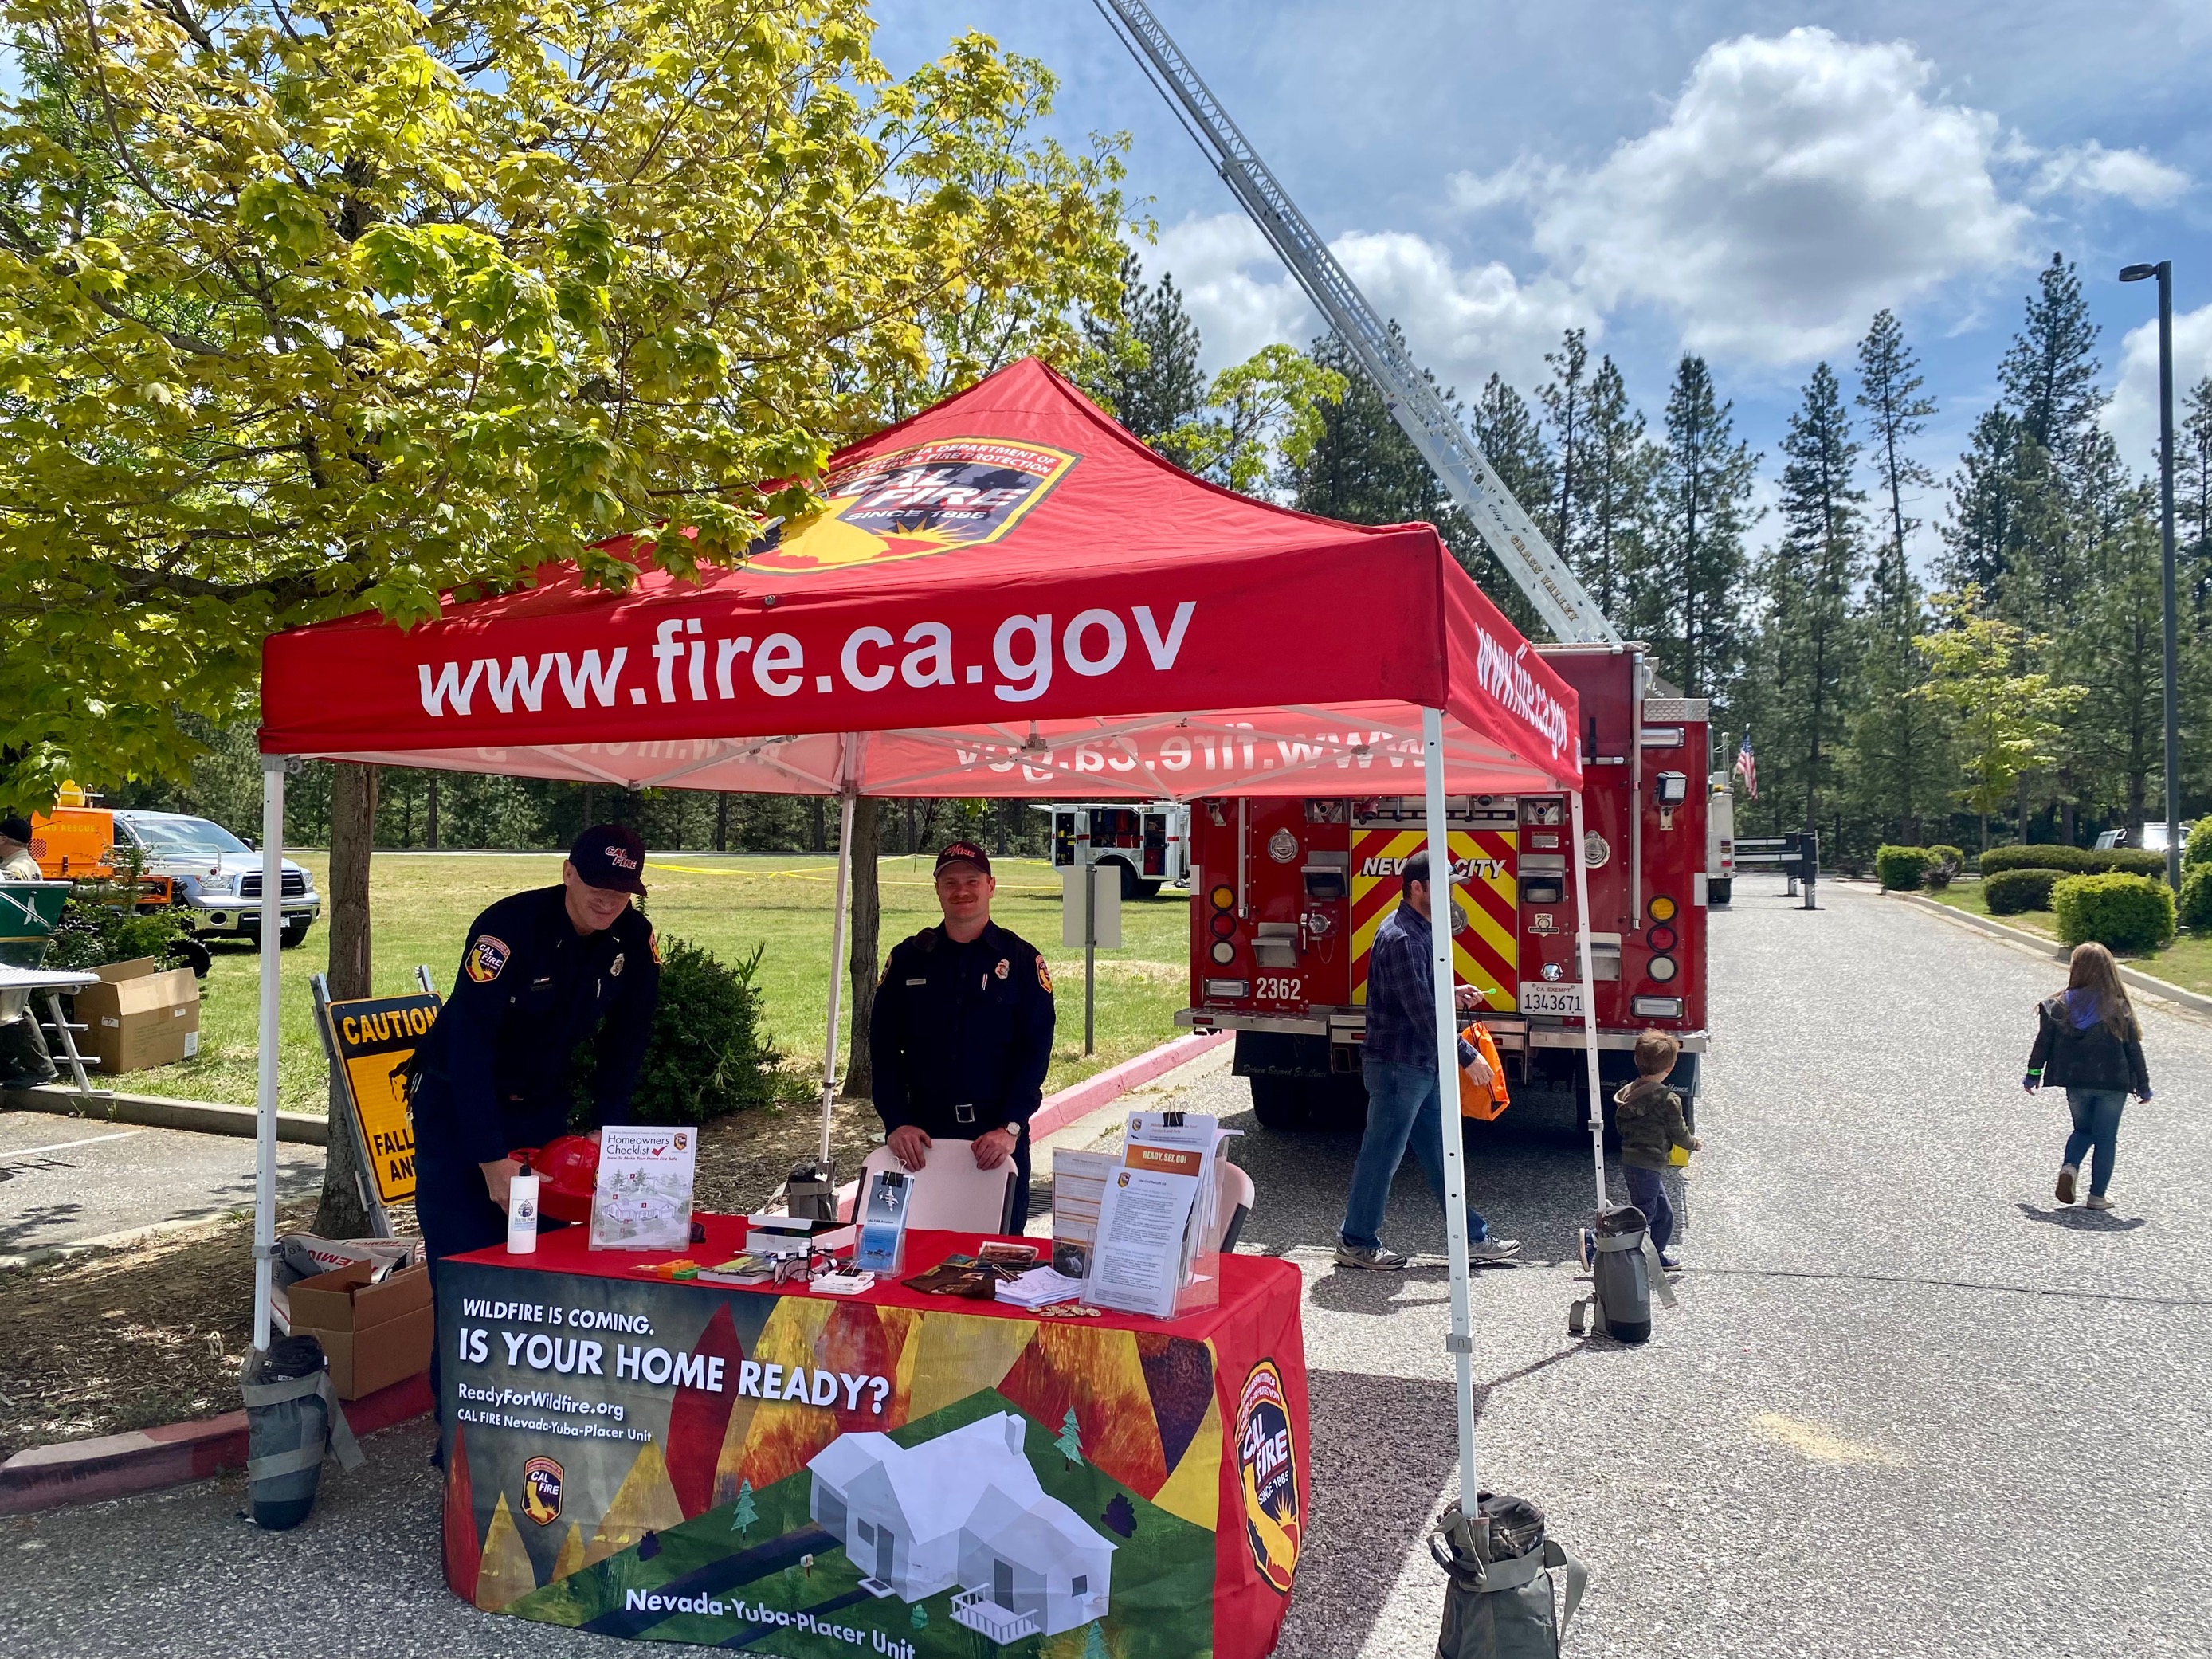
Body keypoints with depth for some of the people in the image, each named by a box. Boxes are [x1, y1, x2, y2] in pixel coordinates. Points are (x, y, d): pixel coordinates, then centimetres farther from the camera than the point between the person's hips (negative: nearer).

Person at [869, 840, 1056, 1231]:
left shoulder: (1022, 960, 0)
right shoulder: (908, 958, 6)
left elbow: (1035, 1050, -5)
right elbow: (883, 1048, 4)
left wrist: (1010, 1128, -15)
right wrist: (896, 1123, -8)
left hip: (999, 1136, -1)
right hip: (922, 1133, 2)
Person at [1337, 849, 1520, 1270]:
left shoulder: (1418, 931, 12)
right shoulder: (1401, 939, -21)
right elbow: (1421, 1012, -25)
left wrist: (1450, 994, 10)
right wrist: (1468, 1057, -21)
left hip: (1422, 1066, 10)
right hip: (1398, 1066, -10)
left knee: (1440, 1152, 15)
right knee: (1382, 1156, 1)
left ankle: (1473, 1238, 23)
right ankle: (1356, 1243, 13)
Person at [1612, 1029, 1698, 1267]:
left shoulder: (1628, 1091, 3)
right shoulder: (1667, 1100, -18)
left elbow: (1620, 1126, 12)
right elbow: (1679, 1134, -8)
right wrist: (1695, 1144, 13)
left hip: (1629, 1158, 8)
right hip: (1647, 1165, -8)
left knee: (1663, 1213, 21)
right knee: (1642, 1216, 0)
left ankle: (1656, 1256, 32)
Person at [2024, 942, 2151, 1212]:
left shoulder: (2060, 1006, -4)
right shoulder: (2119, 1008, -6)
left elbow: (2043, 1042, -1)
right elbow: (2133, 1049, -1)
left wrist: (2033, 1074, 10)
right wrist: (2143, 1086, 9)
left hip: (2076, 1083, 1)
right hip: (2112, 1084, -1)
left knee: (2083, 1129, 22)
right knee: (2106, 1138, 9)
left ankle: (2069, 1166, -4)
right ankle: (2097, 1195, 9)